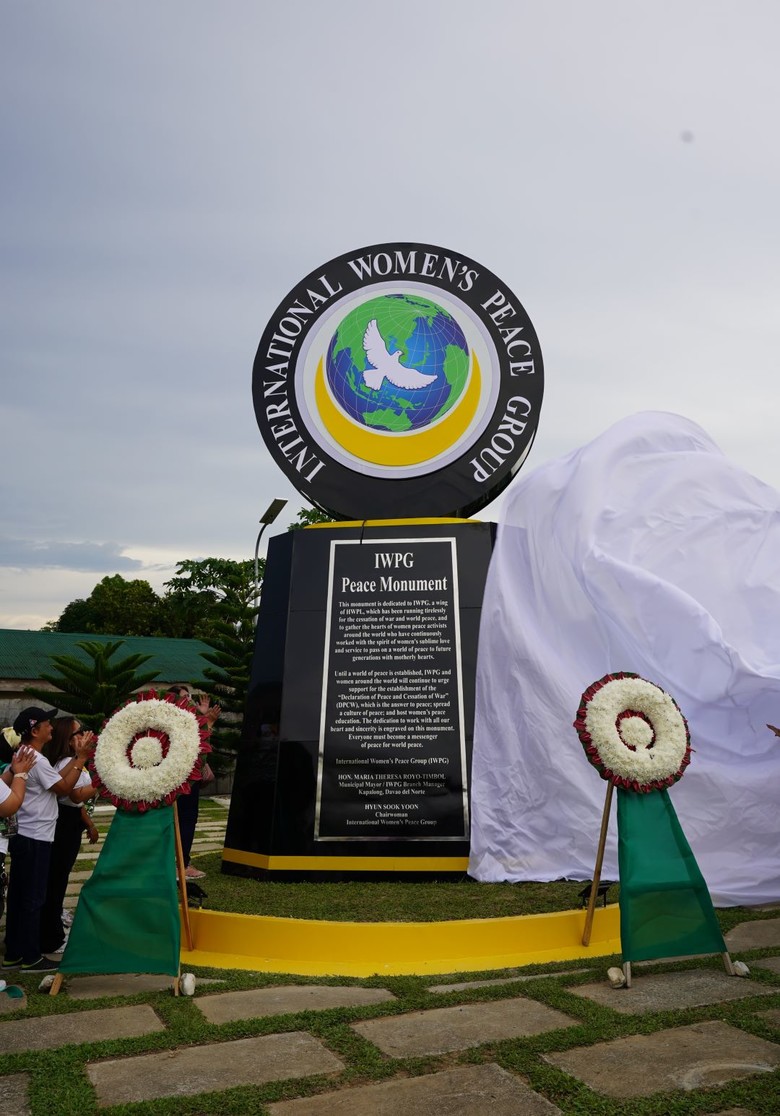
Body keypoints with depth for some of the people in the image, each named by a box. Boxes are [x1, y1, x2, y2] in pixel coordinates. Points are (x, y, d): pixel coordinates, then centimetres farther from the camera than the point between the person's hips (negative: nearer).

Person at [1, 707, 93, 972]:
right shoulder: (36, 759, -20)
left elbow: (56, 778, 11)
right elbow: (64, 787, -14)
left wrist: (76, 757, 8)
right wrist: (82, 758, -11)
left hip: (21, 835, 10)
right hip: (35, 838, -10)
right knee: (34, 897, 1)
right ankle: (31, 957, 10)